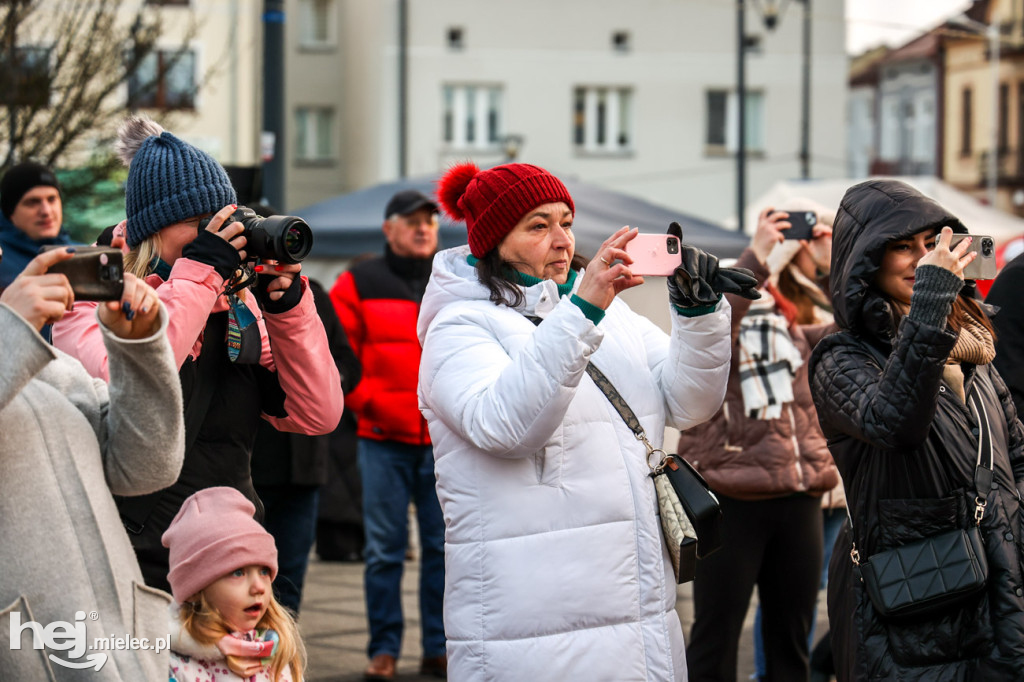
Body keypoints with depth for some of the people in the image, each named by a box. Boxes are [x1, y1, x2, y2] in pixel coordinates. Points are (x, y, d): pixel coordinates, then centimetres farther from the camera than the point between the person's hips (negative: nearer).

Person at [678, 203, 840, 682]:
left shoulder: (798, 321, 14)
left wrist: (833, 264, -3)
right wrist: (756, 258, -27)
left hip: (798, 494, 6)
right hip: (731, 495, -6)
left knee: (791, 636, 13)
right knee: (716, 636, -1)